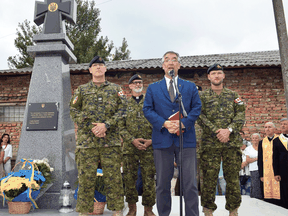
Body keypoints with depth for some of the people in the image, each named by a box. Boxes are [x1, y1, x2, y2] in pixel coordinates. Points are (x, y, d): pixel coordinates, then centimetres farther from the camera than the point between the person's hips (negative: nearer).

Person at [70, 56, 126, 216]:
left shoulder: (116, 89, 12)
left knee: (114, 177, 2)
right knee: (86, 177, 2)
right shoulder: (82, 90, 13)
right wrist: (92, 127, -8)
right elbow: (74, 111, 6)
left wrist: (106, 125, -12)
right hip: (87, 141, 0)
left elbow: (123, 110, 2)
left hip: (111, 141, 0)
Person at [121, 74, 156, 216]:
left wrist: (152, 140, -7)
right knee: (129, 178, 5)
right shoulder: (125, 103, 9)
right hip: (130, 147, 0)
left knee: (149, 178, 2)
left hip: (149, 147, 0)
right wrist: (132, 140, -11)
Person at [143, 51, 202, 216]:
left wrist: (183, 124, -12)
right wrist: (164, 123, -12)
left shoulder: (190, 86, 14)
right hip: (162, 139, 1)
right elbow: (147, 109, 4)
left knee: (190, 183, -2)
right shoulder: (153, 88, 14)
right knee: (163, 184, 7)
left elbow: (197, 108, 5)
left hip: (186, 138, 0)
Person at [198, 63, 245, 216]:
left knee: (233, 177, 5)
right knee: (209, 177, -1)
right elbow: (200, 117, -3)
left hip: (232, 142, 2)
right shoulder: (202, 96, 9)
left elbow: (240, 115, 5)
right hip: (210, 142, -2)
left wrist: (229, 130, -12)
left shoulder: (233, 95, 15)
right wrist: (216, 131, -13)